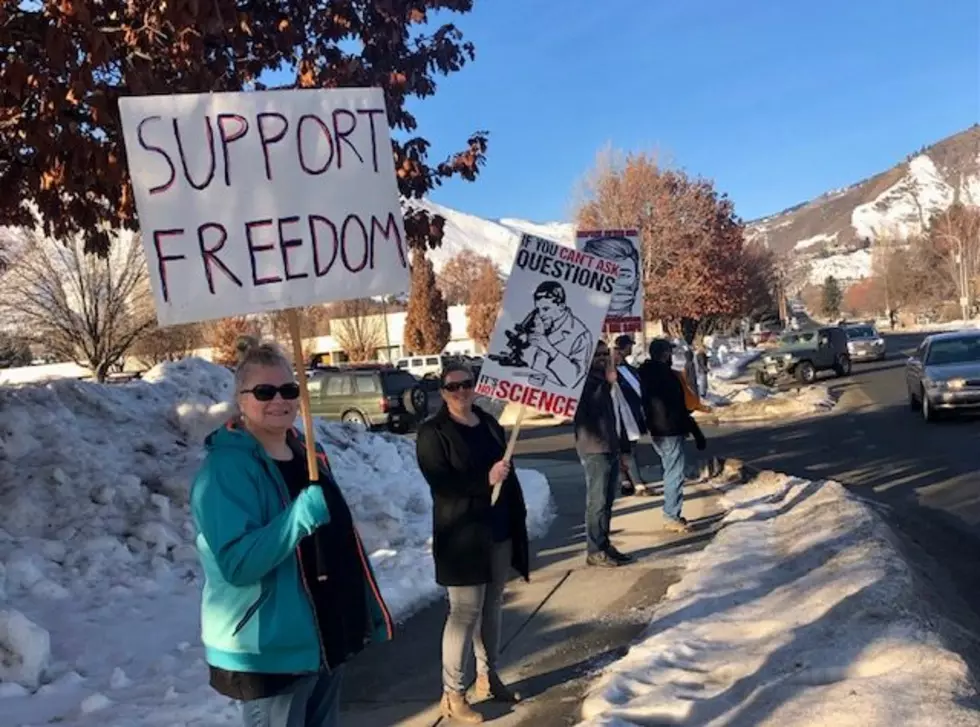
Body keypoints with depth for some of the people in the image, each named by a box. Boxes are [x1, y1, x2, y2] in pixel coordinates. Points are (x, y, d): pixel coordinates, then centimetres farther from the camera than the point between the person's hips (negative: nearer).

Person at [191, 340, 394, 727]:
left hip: (327, 639, 8)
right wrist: (302, 515, -36)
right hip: (269, 652, -8)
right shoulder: (226, 468, -18)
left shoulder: (308, 450, 7)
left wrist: (370, 612, 15)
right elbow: (236, 562, -26)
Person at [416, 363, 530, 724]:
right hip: (463, 536, -6)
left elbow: (508, 473, 18)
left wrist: (519, 514, 13)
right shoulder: (432, 432, -9)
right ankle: (452, 694, 7)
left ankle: (488, 677, 30)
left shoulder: (489, 423, 12)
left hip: (499, 532, 7)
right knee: (465, 611, -4)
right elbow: (440, 481, -20)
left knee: (492, 605, 15)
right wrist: (485, 479, -28)